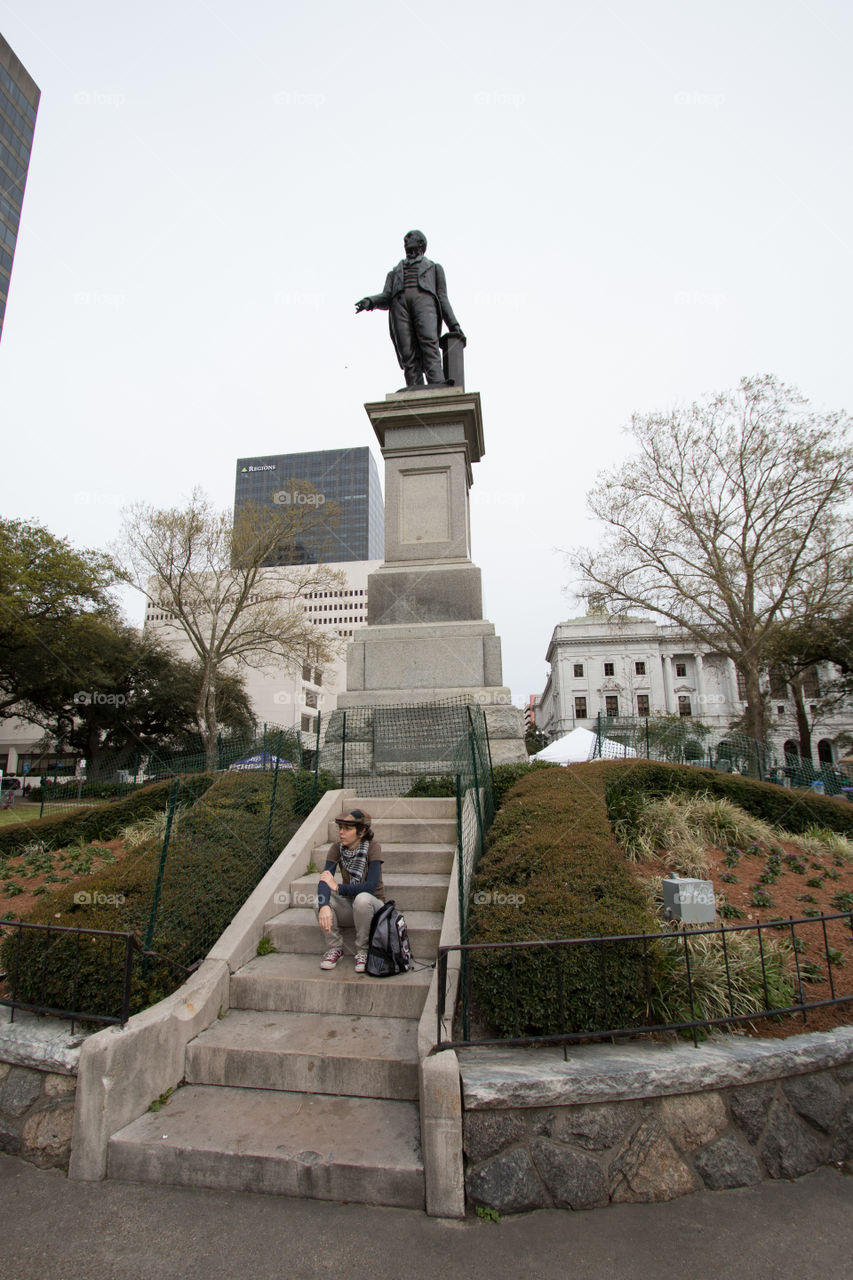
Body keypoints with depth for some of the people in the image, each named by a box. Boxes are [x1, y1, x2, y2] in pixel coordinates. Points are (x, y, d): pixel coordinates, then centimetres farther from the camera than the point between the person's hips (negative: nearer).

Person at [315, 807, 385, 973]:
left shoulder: (372, 847, -20)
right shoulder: (337, 849, -10)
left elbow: (371, 886, -28)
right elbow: (324, 881, -22)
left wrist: (338, 887, -29)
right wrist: (324, 906, -42)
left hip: (372, 905, -3)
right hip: (348, 907, 3)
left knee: (362, 899, -36)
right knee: (321, 901, -25)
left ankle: (362, 951, -12)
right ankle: (335, 948, -2)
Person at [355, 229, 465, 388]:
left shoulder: (434, 267, 35)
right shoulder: (395, 271, 39)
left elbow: (442, 297, 22)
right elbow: (386, 298, 22)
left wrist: (454, 325, 6)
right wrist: (369, 302, -2)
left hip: (423, 298, -2)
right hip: (399, 302, 2)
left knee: (429, 340, -30)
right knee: (407, 352, -20)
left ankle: (437, 384, -47)